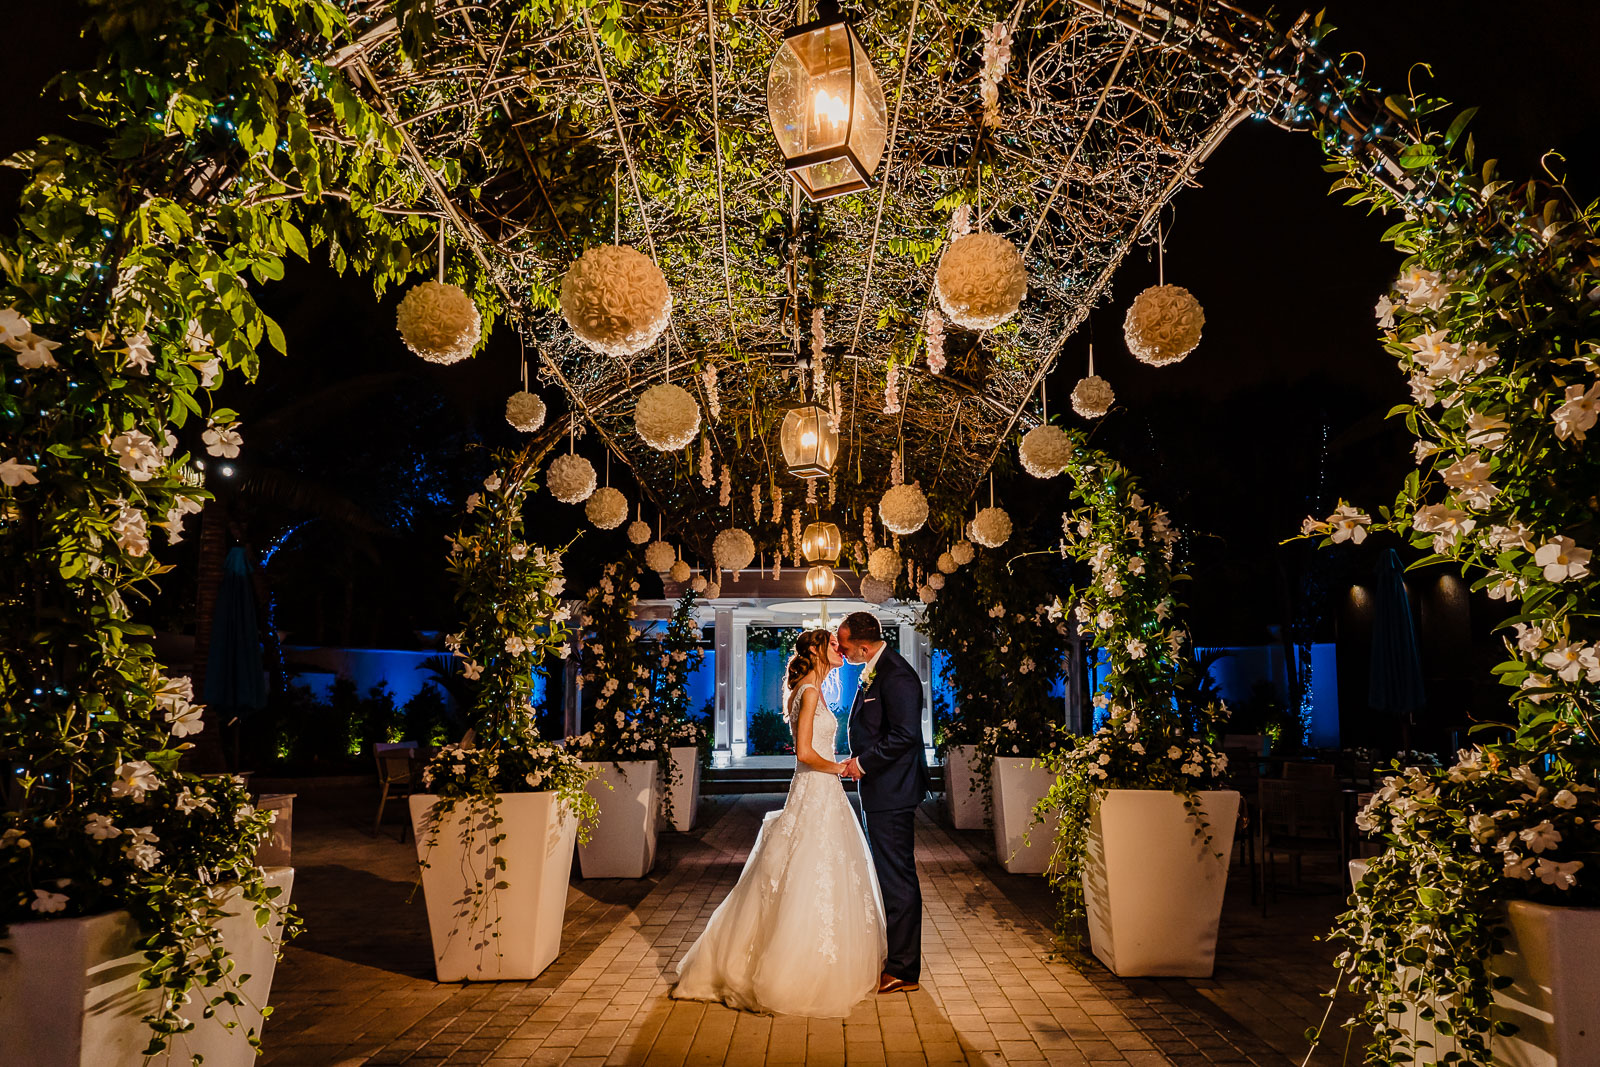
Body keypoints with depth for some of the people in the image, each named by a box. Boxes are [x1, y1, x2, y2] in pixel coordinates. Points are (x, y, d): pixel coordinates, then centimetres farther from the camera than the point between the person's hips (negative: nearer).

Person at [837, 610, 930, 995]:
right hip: (880, 791, 11)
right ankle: (895, 959, 32)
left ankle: (903, 971, 9)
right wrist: (858, 760, 9)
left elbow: (905, 735, -25)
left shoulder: (896, 676, -19)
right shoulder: (874, 671, 13)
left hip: (891, 791, -11)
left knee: (898, 879, -2)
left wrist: (862, 763, -17)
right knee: (891, 876, 19)